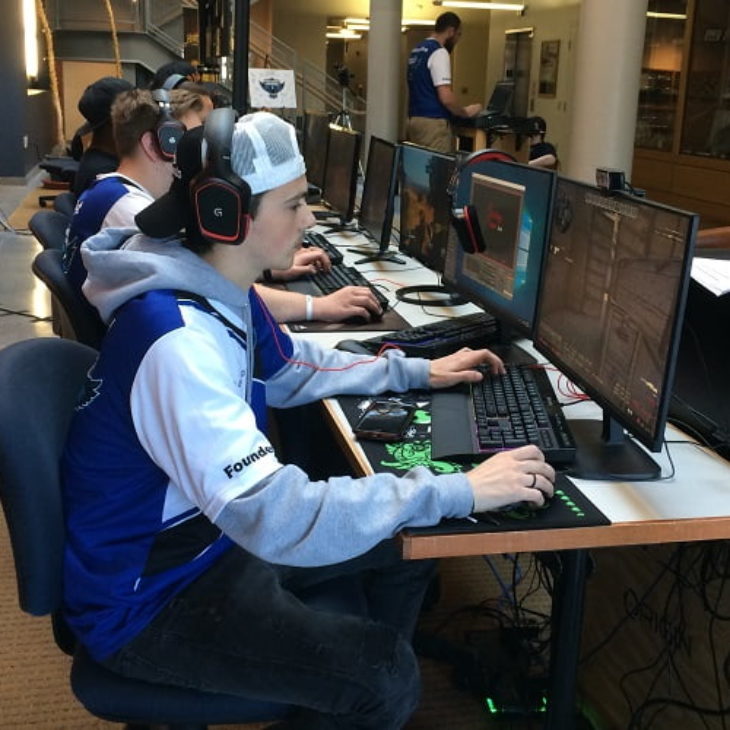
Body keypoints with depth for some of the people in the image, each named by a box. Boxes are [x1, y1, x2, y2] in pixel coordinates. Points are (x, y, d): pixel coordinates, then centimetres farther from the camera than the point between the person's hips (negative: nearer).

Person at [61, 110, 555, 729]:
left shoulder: (224, 293, -2)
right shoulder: (178, 341, -34)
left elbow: (293, 369, 17)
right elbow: (278, 519, -39)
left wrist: (417, 371, 11)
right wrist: (458, 491, -34)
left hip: (214, 529, 9)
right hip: (146, 599, -9)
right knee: (386, 675, -15)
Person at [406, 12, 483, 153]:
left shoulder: (417, 51, 16)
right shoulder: (439, 52, -12)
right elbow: (446, 97, -20)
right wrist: (465, 112, -3)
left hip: (414, 119, 9)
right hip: (432, 122, -9)